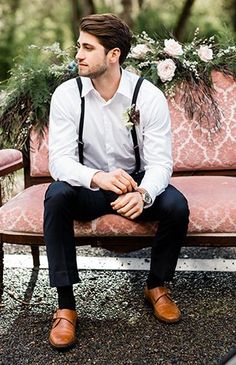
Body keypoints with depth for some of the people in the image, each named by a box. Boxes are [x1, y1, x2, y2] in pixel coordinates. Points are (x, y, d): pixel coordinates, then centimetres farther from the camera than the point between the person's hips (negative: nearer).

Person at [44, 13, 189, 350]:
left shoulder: (149, 96, -16)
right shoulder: (66, 95, -14)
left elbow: (160, 161, -18)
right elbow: (60, 160, -20)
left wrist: (143, 193, -42)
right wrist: (97, 177, -43)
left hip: (137, 184, 0)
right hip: (88, 187, 0)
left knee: (177, 205, -29)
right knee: (56, 196, -32)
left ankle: (157, 285, 1)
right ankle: (65, 304, -22)